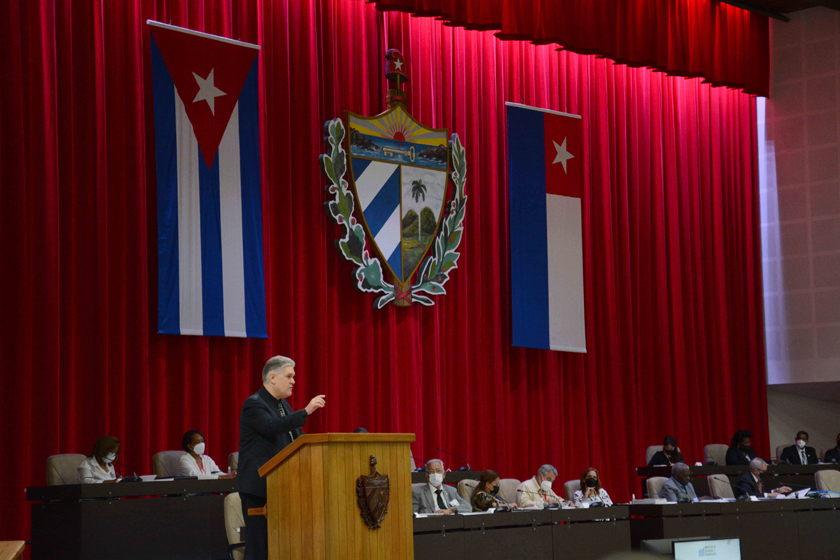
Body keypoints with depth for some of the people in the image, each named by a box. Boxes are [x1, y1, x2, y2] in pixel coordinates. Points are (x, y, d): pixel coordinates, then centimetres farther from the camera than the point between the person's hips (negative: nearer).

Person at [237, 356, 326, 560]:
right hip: (259, 487, -8)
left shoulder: (283, 404, 16)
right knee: (259, 542, -7)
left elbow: (297, 437, 19)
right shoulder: (254, 404, -11)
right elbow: (271, 427, -28)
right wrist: (306, 412, -33)